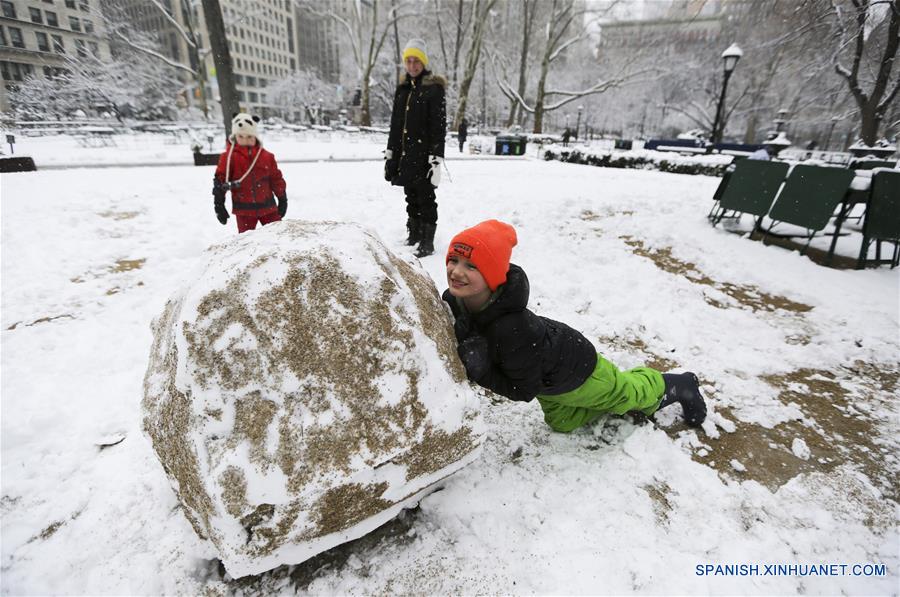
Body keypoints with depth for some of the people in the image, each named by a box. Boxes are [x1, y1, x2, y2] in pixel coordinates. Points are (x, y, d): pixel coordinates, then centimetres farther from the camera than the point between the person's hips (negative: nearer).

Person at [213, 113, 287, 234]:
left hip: (268, 206, 2)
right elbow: (220, 180, -3)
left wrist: (282, 199, 10)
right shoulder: (228, 157, -4)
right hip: (244, 209, -2)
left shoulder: (267, 156, 2)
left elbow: (276, 179, 9)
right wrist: (219, 205, -5)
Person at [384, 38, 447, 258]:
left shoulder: (434, 88, -5)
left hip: (424, 155, -6)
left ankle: (427, 242, 5)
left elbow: (439, 126, -12)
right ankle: (413, 235, 24)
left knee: (425, 198, -3)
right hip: (404, 154, 7)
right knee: (411, 197, 12)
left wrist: (436, 158, -19)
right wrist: (390, 153, 15)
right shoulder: (402, 88, 15)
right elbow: (395, 124, 19)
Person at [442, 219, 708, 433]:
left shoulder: (511, 328, -45)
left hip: (574, 366, -7)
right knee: (564, 422, 30)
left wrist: (481, 373, -40)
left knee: (629, 393, 24)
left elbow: (525, 390, -32)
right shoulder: (454, 300, -23)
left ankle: (680, 385, 50)